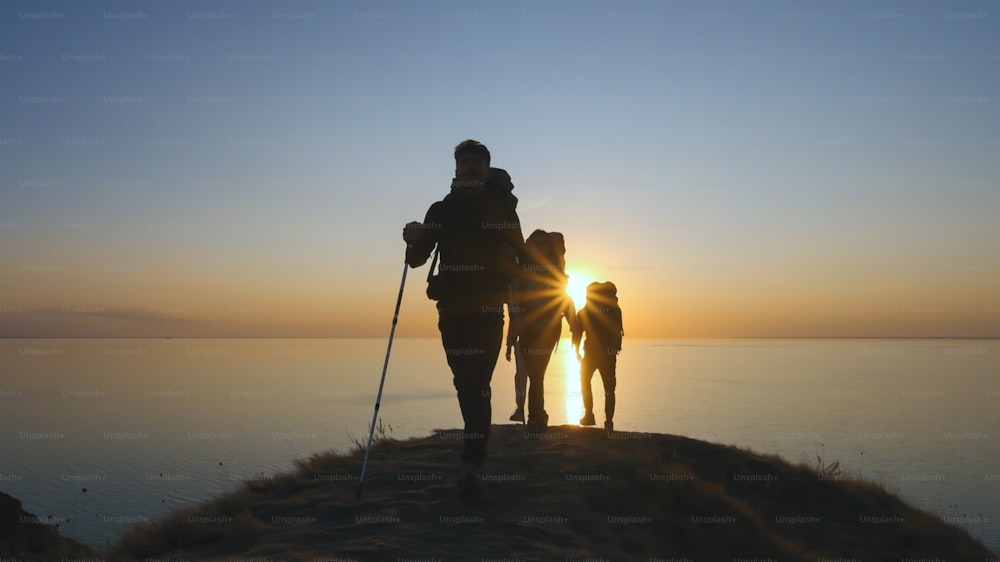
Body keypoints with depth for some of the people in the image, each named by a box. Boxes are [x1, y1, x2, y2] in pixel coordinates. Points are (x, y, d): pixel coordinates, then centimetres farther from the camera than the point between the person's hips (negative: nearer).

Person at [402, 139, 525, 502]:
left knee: (477, 384, -14)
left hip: (488, 308, -3)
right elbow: (418, 259, 7)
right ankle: (476, 450, 28)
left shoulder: (501, 209, 5)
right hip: (451, 308, 3)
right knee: (466, 383, 10)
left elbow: (520, 257, 6)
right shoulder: (441, 211, 9)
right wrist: (414, 242, -16)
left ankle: (473, 464, -18)